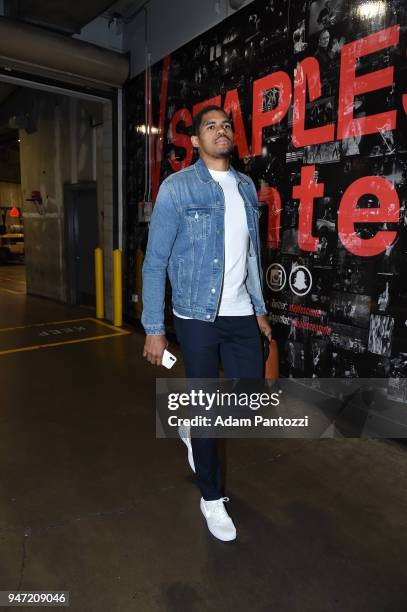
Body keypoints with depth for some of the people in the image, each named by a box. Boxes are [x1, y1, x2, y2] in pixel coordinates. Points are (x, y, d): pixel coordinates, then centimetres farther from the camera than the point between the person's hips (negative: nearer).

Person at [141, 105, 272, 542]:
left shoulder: (246, 187, 10)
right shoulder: (176, 188, -7)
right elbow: (155, 262, -8)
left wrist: (259, 308, 16)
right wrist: (154, 329, -12)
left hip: (241, 317, 6)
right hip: (197, 318, -5)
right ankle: (211, 497, 30)